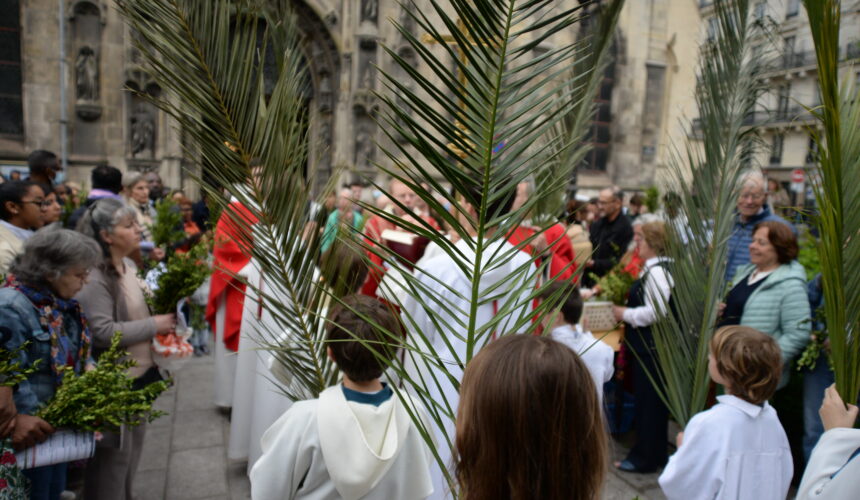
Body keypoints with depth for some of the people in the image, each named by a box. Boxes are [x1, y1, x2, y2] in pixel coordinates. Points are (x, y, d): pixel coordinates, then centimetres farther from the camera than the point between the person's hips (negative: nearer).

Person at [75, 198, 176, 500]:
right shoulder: (94, 278, -22)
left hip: (140, 372, 9)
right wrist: (154, 325, -21)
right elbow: (102, 333, -28)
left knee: (133, 448, 22)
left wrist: (164, 311, 2)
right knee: (114, 454, 7)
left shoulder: (129, 266, 6)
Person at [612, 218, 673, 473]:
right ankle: (653, 452, 33)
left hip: (651, 345, -10)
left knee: (648, 401, 2)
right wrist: (627, 311, 9)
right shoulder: (654, 268, 11)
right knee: (649, 400, 19)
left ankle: (646, 457, 15)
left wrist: (625, 314, -15)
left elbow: (656, 312, -26)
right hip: (647, 344, 10)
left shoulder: (656, 271, -19)